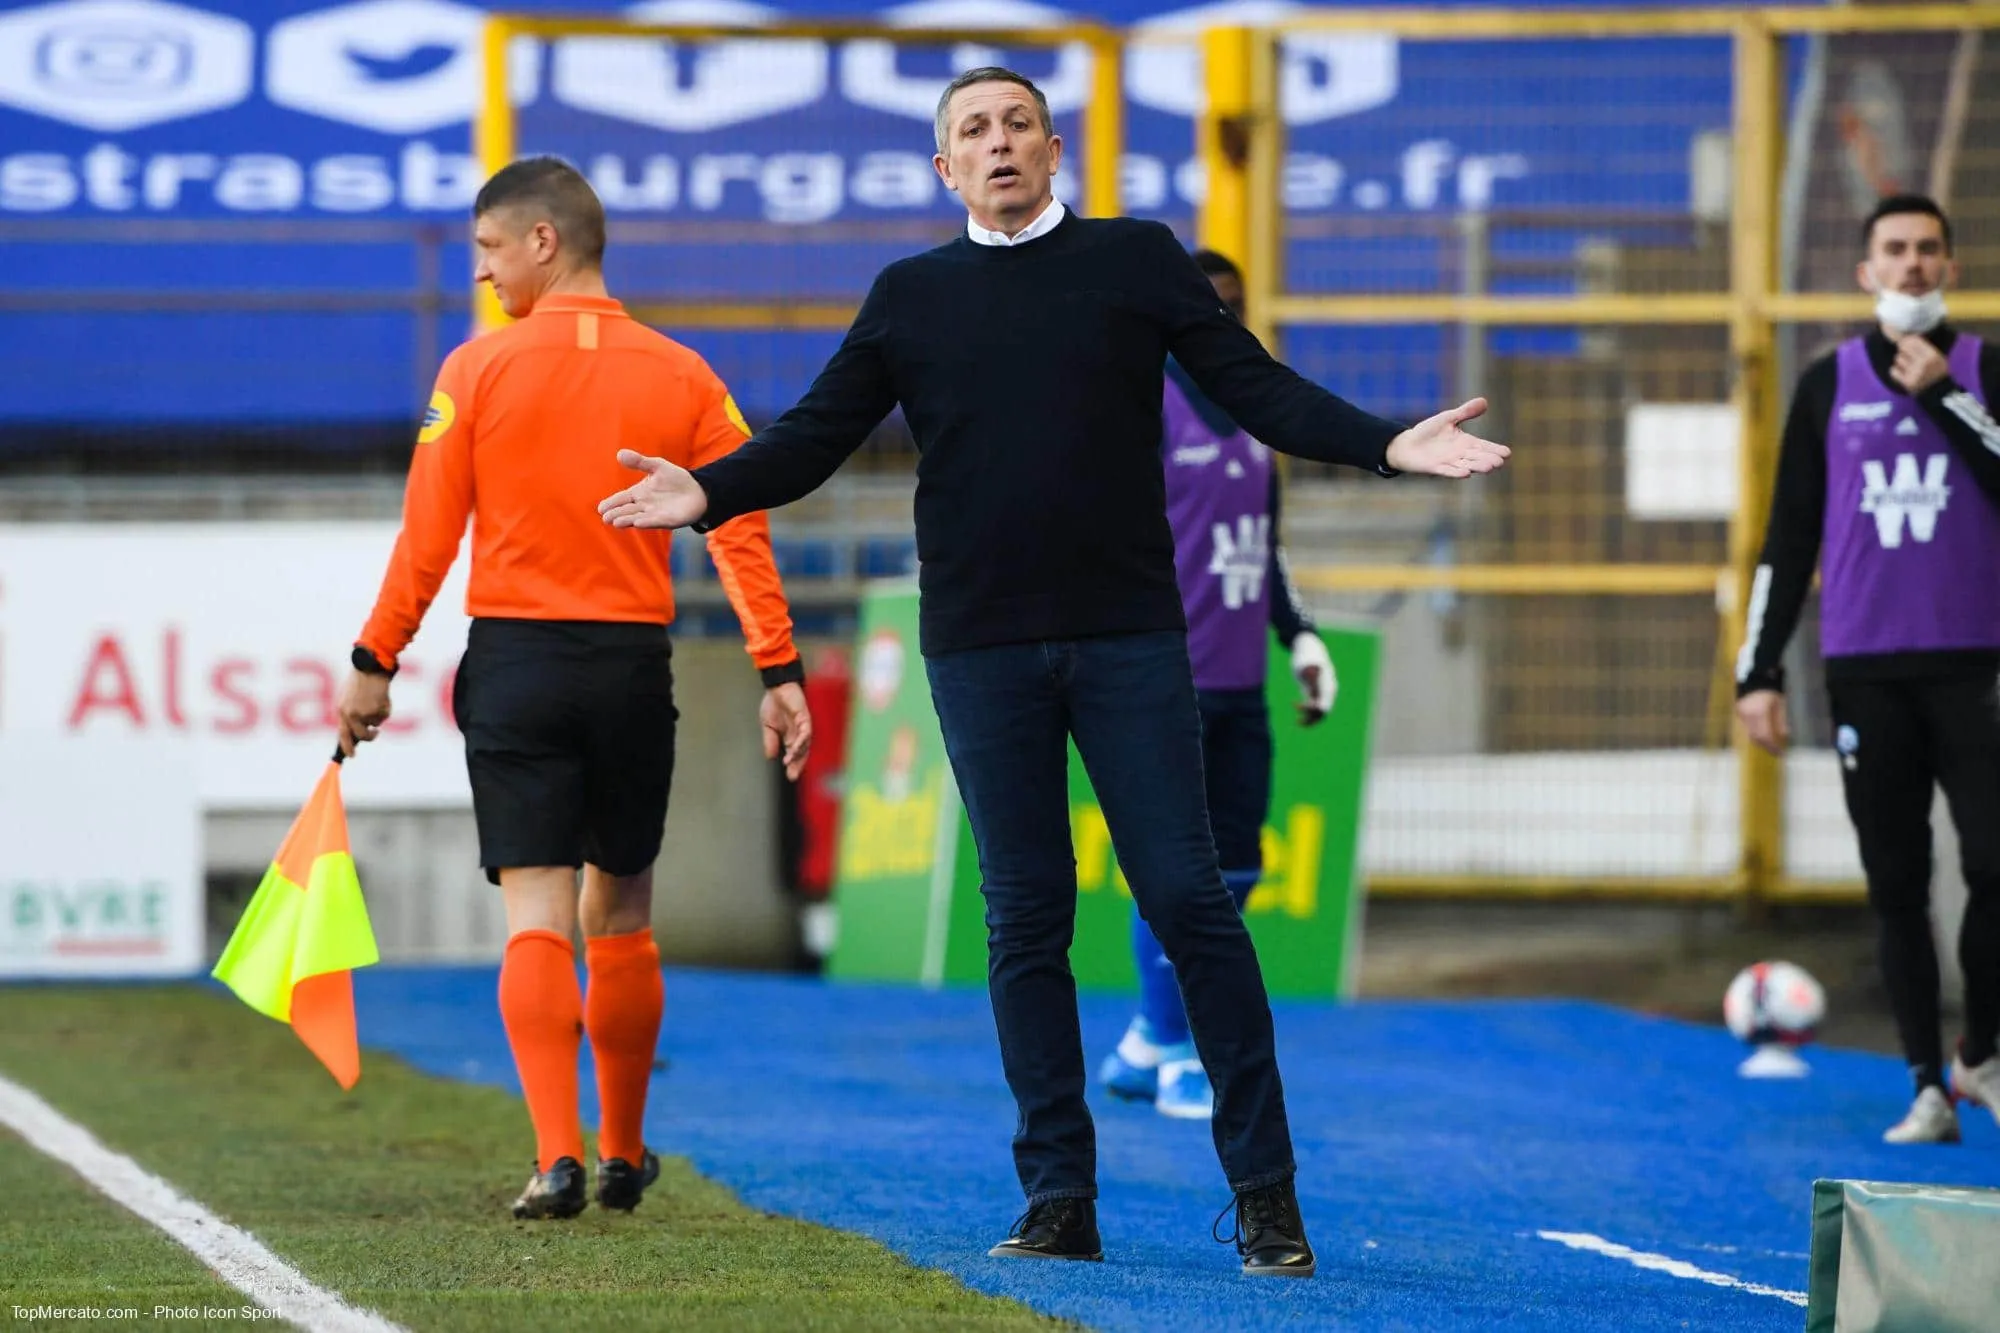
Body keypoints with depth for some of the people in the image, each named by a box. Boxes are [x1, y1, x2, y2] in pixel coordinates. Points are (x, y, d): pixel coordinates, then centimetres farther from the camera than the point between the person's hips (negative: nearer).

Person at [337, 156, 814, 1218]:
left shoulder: (479, 371, -4)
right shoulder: (680, 377, 3)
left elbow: (428, 537, -4)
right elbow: (742, 533, -2)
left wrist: (375, 664, 4)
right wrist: (779, 672, 1)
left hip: (514, 658, -2)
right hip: (635, 661, 2)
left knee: (537, 917, -2)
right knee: (622, 917, 15)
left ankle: (559, 1159, -15)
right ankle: (622, 1158, 24)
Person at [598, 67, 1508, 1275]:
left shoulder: (1136, 261, 6)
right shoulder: (911, 296, 11)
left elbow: (1259, 389, 2)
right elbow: (818, 435, 9)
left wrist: (1388, 445, -12)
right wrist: (711, 492, -9)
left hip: (1127, 635, -2)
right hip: (981, 652, 2)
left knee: (1187, 897, -6)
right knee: (1026, 918, 2)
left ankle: (1266, 1193, -2)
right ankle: (1060, 1199, 6)